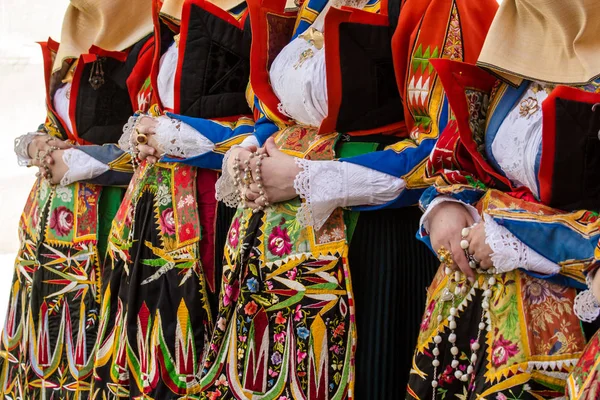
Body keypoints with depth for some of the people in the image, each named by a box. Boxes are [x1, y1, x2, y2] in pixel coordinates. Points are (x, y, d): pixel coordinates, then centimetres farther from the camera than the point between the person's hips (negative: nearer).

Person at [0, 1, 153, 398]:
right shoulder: (72, 46, 14)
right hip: (50, 215, 8)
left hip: (101, 221, -8)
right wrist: (35, 145, 2)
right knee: (46, 327, 12)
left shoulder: (147, 47, -14)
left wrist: (74, 162, -14)